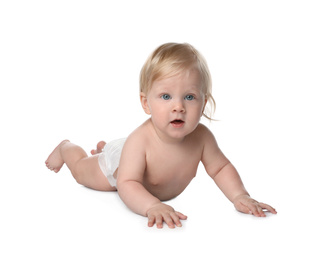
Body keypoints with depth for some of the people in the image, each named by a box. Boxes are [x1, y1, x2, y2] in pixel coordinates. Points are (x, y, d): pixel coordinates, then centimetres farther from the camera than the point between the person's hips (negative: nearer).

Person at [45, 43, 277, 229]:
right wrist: (152, 206, -71)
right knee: (81, 171, 25)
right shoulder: (140, 141, -50)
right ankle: (65, 147, 55)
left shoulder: (201, 137, -37)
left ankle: (104, 147, 62)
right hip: (116, 168, -5)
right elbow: (127, 184, -52)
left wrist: (240, 196, -37)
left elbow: (221, 168, -22)